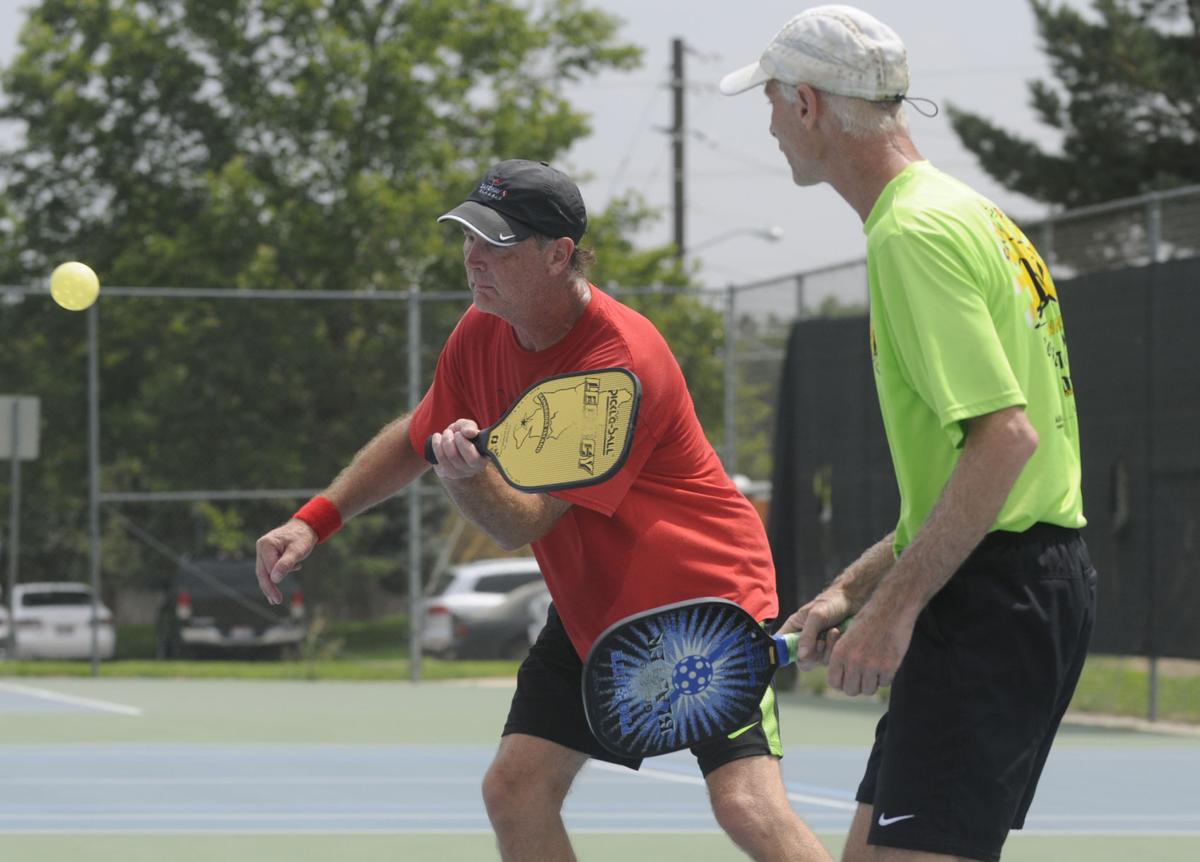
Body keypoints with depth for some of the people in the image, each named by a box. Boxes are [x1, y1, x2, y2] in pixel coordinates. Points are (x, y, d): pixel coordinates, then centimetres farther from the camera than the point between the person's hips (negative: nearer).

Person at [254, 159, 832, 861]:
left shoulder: (623, 361, -27)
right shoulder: (482, 334, -4)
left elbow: (522, 523, -26)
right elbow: (414, 438, 15)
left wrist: (468, 475, -46)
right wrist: (316, 520, 6)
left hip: (703, 598, -8)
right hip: (591, 610, 8)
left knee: (749, 805, -22)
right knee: (514, 790, -1)